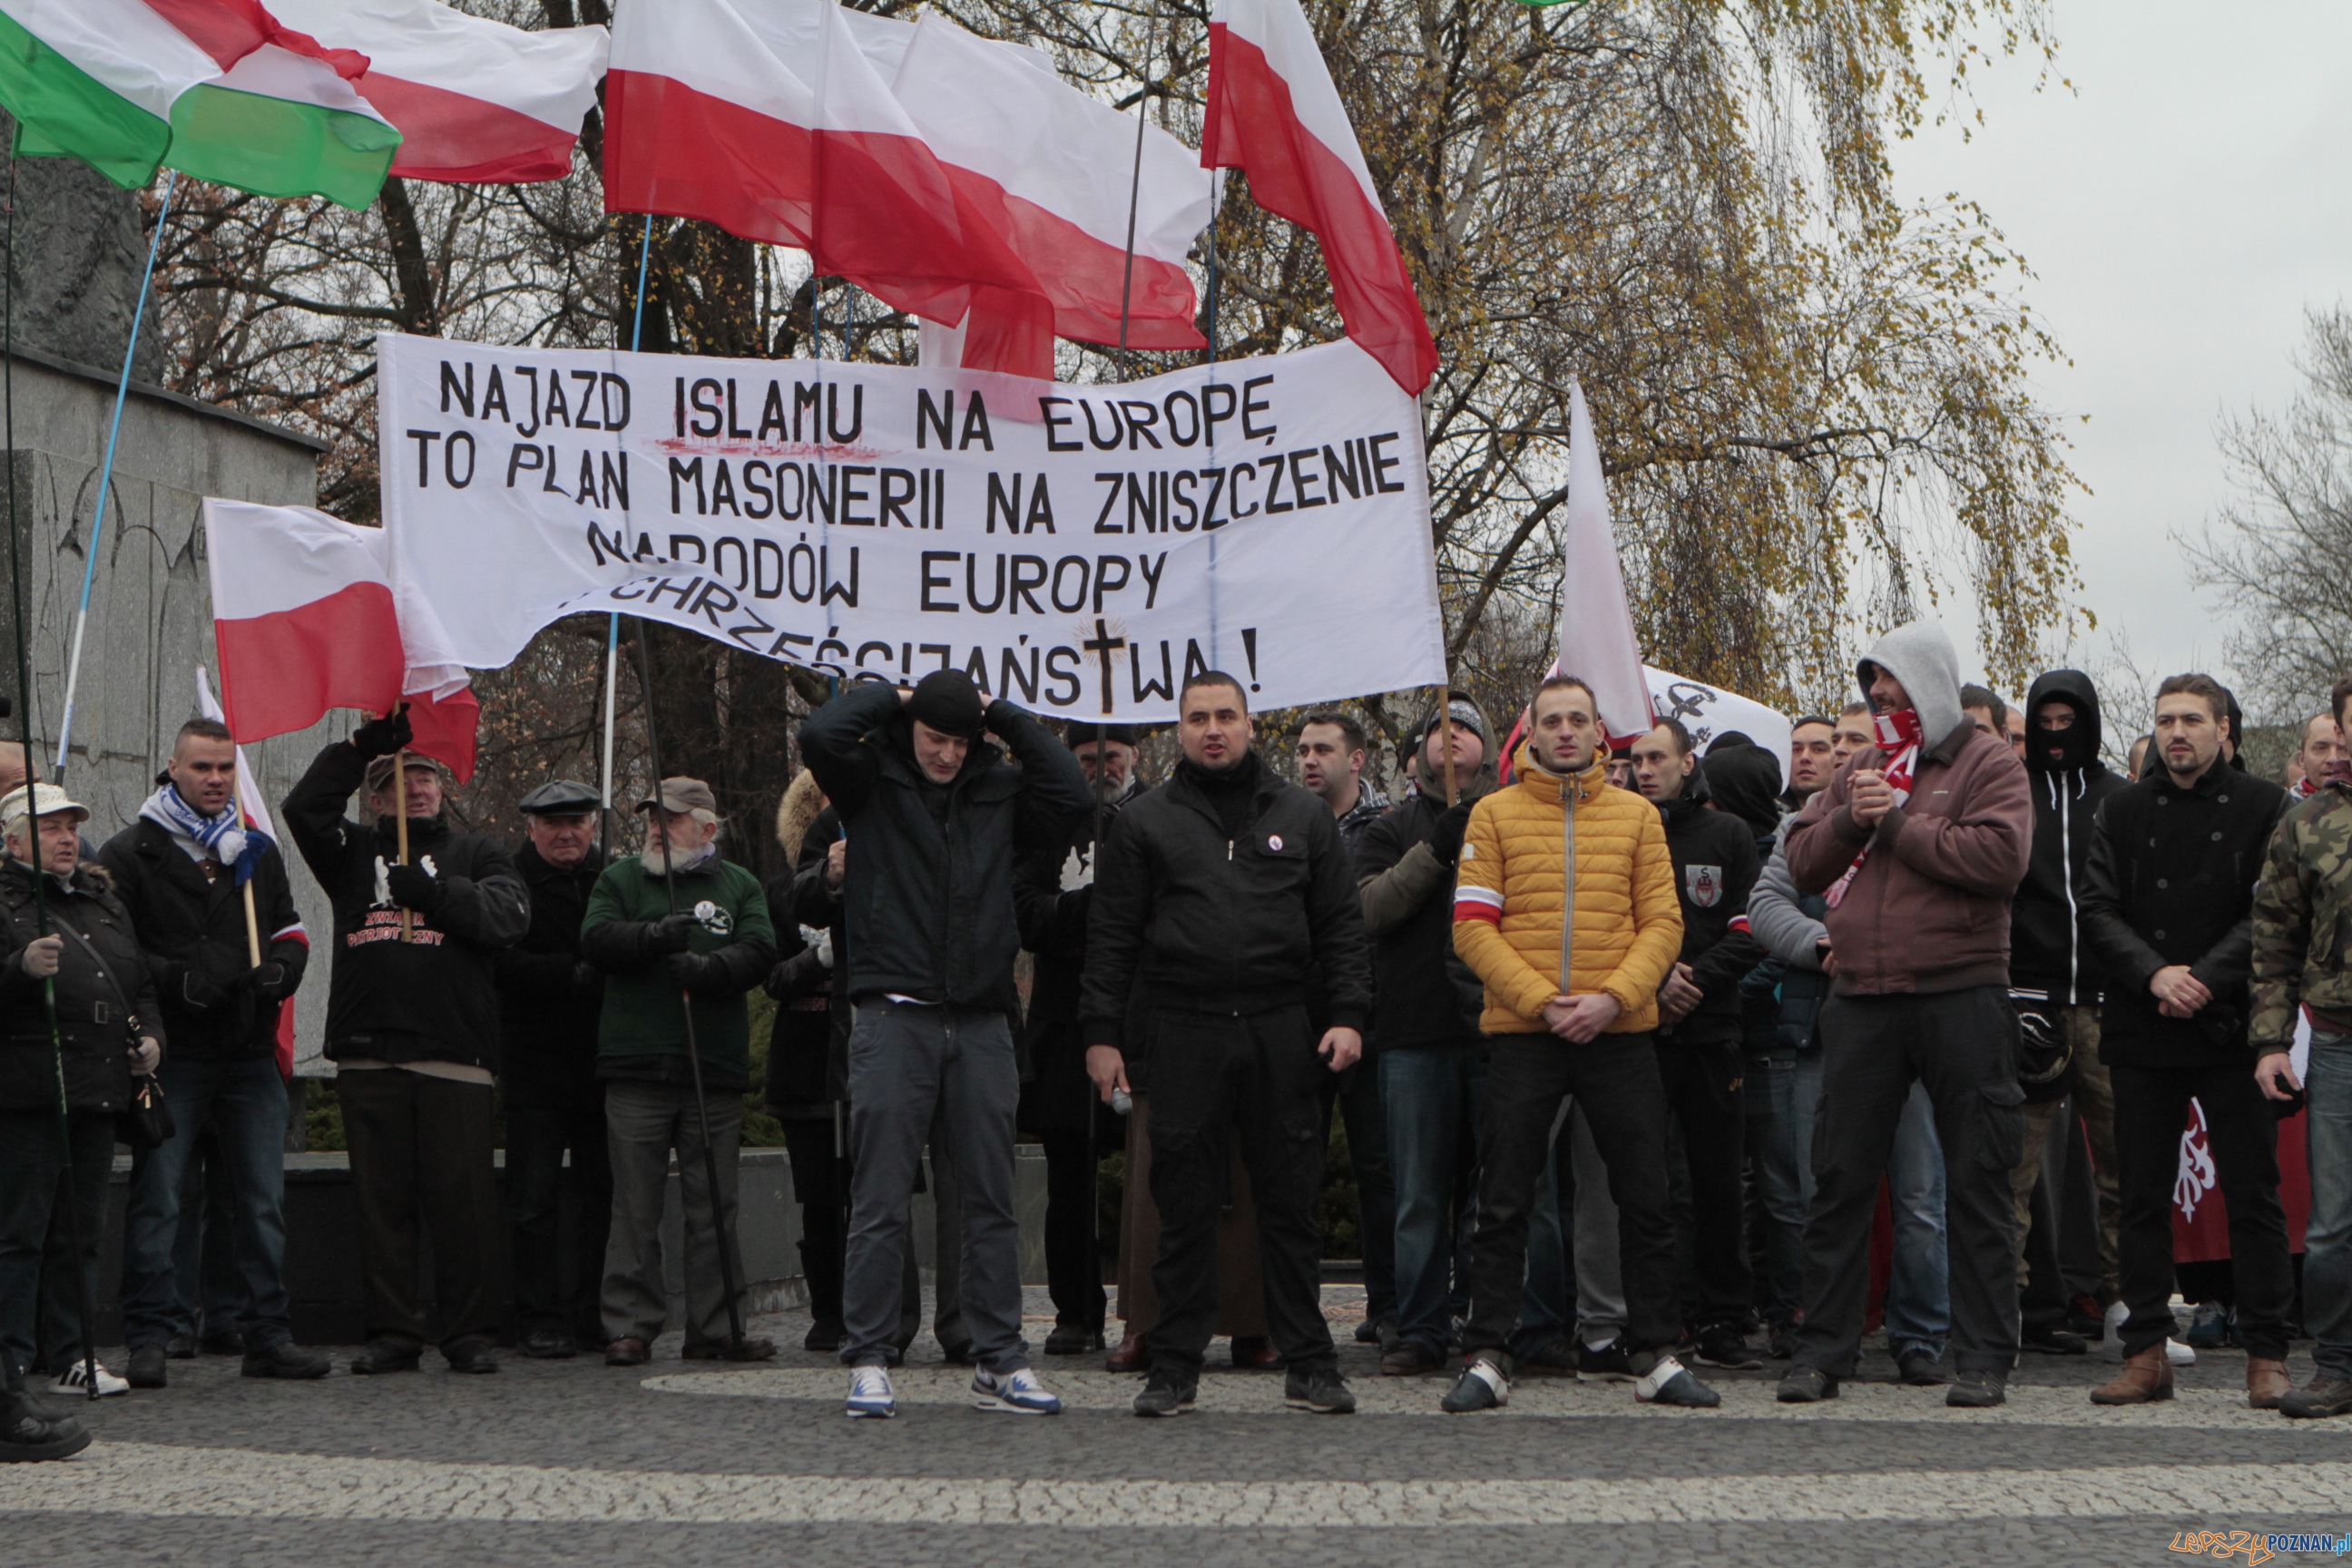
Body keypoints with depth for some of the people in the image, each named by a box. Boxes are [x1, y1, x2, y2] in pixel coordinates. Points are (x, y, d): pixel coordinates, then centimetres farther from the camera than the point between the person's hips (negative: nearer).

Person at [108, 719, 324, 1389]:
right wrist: (175, 980, -18)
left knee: (263, 1200, 7)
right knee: (156, 1200, -3)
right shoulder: (131, 852, 0)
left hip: (250, 1056, 5)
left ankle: (268, 1333, 13)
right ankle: (150, 1336, 3)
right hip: (170, 1054, -5)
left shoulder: (258, 852, 16)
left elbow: (290, 931, 22)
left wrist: (280, 970, 0)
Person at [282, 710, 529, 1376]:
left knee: (464, 1201, -3)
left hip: (455, 1056, -2)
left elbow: (506, 915, -3)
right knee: (382, 1200, 3)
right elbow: (303, 810, 1)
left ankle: (470, 1334, 4)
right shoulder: (356, 852, 18)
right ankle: (391, 1333, 9)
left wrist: (433, 889, -12)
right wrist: (361, 745, -3)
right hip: (367, 1057, 2)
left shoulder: (476, 855, 15)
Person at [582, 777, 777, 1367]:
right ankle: (629, 1327, 5)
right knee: (636, 1208, 0)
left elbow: (759, 952, -2)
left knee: (714, 1208, 3)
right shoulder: (619, 879, 13)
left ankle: (715, 1330, 9)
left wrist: (709, 967, -20)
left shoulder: (740, 886, 13)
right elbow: (596, 939, -3)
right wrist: (655, 936, -20)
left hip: (716, 1071, 1)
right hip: (637, 1067, -1)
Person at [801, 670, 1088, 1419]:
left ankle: (999, 1361, 13)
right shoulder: (873, 783, 4)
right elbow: (820, 734, -12)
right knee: (880, 1203, -1)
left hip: (982, 1025, 3)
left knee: (992, 1202, 6)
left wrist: (1004, 715, 2)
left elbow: (1070, 789, -4)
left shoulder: (1000, 791, 11)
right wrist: (889, 697, 2)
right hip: (894, 1019, -3)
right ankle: (869, 1362, 5)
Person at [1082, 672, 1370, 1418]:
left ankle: (1309, 1365, 10)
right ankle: (1175, 1366, 9)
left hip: (1282, 1036, 1)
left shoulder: (1303, 816, 12)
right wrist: (1102, 1032, -1)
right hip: (1185, 1036, -1)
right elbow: (1112, 936, 6)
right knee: (1185, 1207, 2)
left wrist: (1348, 1014, -1)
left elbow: (1341, 927, 10)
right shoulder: (1145, 823, 9)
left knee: (1291, 1202, 3)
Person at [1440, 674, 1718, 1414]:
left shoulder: (1637, 815, 10)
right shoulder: (1494, 813, 5)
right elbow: (1473, 926, -1)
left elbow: (1662, 923, 4)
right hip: (1520, 1033, -1)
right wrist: (1541, 1000, -12)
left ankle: (1656, 1358, 11)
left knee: (1646, 1200, 3)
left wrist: (1612, 998, -11)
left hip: (1620, 1032, 2)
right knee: (1504, 1205, 0)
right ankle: (1486, 1359, 6)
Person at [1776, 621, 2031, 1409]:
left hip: (1960, 997, -5)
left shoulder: (1987, 764, 1)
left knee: (1975, 1182, 1)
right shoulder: (1862, 768, 18)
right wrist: (1849, 820, -6)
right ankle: (1823, 1351, 13)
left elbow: (2000, 855, -16)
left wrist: (1897, 822, -11)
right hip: (1862, 999, 5)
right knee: (1840, 1180, 6)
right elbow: (1801, 862, 13)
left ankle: (1983, 1359, 8)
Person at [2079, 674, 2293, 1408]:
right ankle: (2147, 1354, 11)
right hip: (2141, 1033, 2)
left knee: (2253, 1193, 0)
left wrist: (2205, 979, -14)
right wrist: (2154, 975, -11)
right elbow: (2096, 909, 4)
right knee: (2143, 1195, 5)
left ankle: (2266, 1355, 6)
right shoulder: (2122, 810, 11)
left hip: (2231, 1027, -2)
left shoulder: (2262, 807, 3)